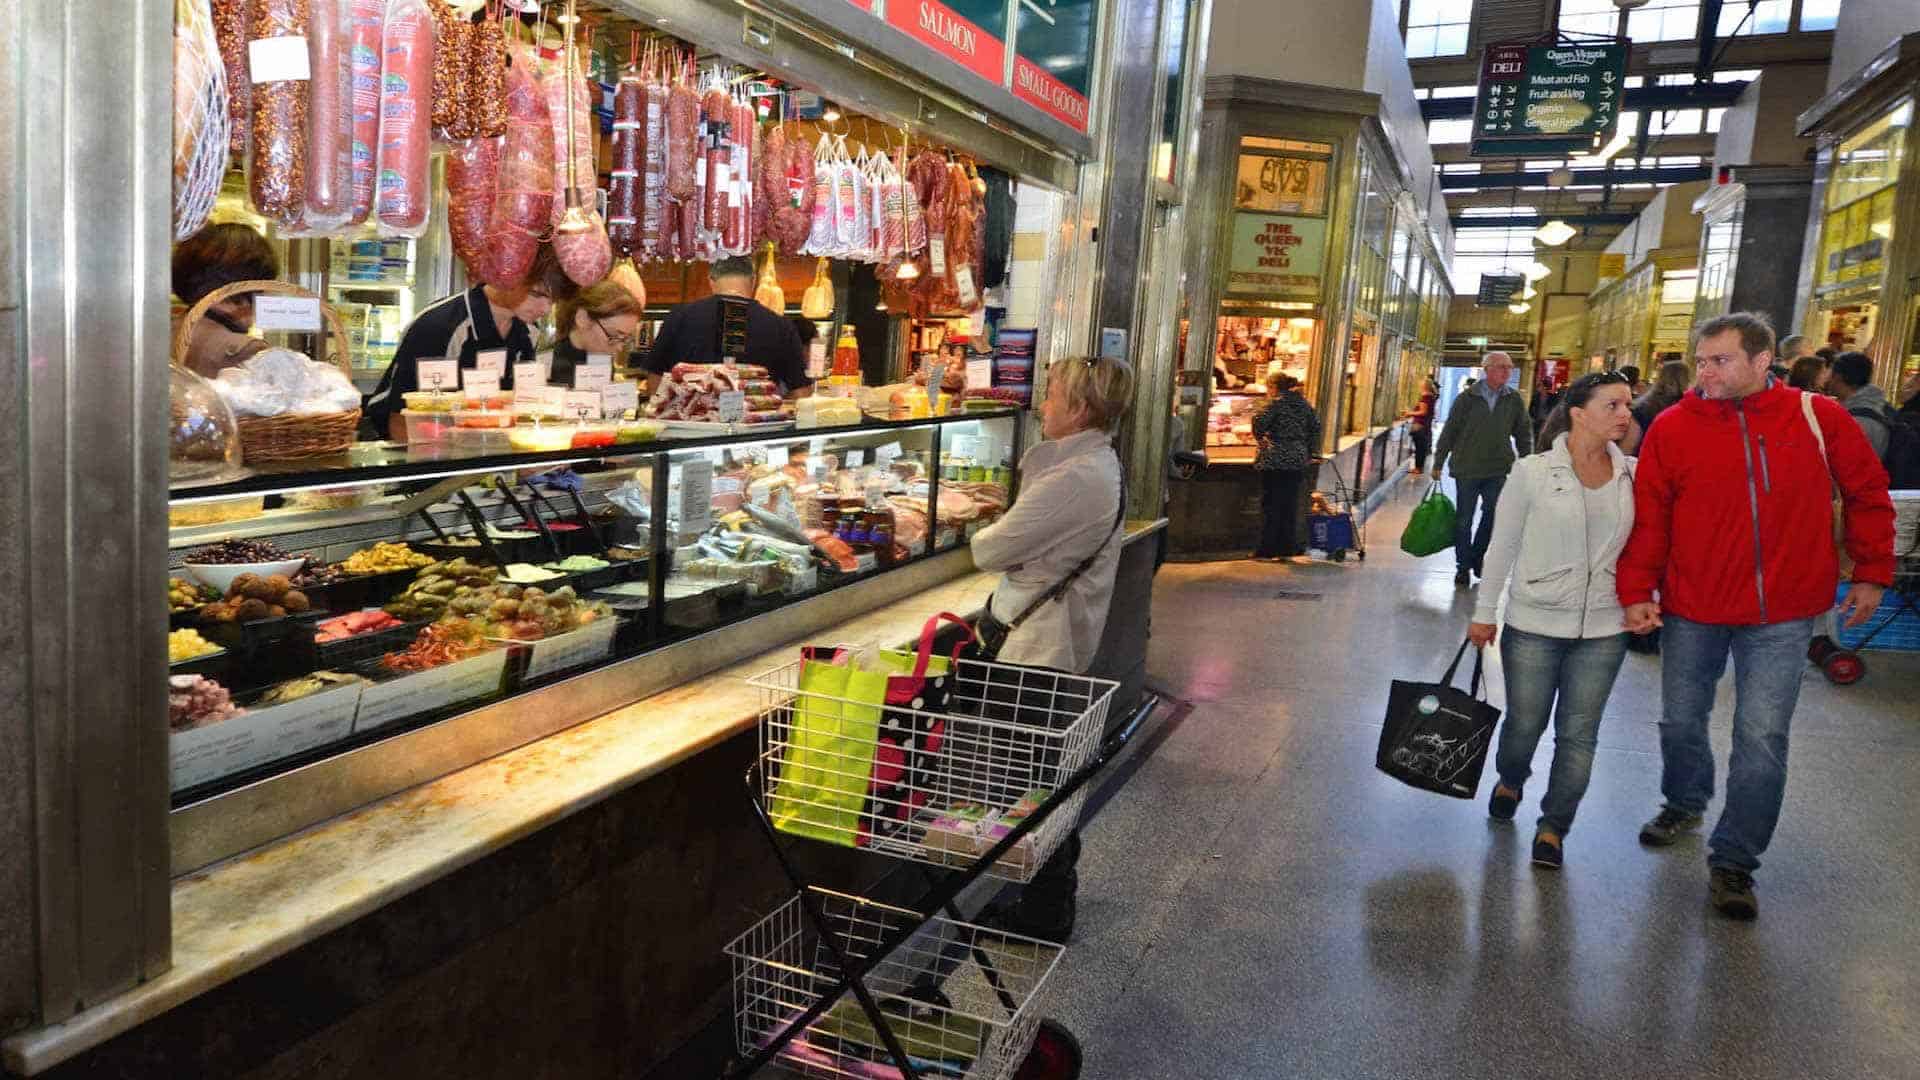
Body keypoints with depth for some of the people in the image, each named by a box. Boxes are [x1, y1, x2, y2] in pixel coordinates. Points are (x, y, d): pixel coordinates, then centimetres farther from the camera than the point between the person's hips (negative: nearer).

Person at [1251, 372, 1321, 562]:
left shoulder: (1277, 403, -8)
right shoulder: (1303, 404, 11)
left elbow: (1259, 422, -15)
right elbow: (1315, 427, 13)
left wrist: (1261, 438, 5)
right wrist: (1308, 452, 17)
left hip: (1275, 461, -6)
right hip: (1298, 461, 6)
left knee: (1271, 505, 0)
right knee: (1291, 505, 10)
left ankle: (1267, 551, 1)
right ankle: (1288, 550, 12)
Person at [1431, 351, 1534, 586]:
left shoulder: (1514, 400, 3)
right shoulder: (1468, 398, -4)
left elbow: (1524, 433, 11)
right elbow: (1449, 431, -1)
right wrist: (1438, 463, -1)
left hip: (1498, 470, 2)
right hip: (1467, 468, -2)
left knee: (1492, 516, 6)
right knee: (1464, 520, 5)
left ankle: (1477, 557, 26)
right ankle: (1463, 565, 16)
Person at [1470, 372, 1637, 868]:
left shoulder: (1635, 476, -1)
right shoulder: (1533, 472, -7)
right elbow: (1502, 545, -1)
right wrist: (1484, 613, 2)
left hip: (1603, 630, 2)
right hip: (1534, 624, -2)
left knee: (1578, 735, 7)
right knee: (1524, 724, 10)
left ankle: (1553, 826, 24)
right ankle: (1510, 781, 43)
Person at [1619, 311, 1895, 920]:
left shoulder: (1818, 417, -5)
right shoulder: (1673, 427, -7)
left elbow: (1868, 493, 7)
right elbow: (1648, 516, -4)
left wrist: (1871, 572, 8)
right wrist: (1636, 591, -10)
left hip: (1782, 617, -1)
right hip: (1691, 608, 1)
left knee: (1762, 737, -2)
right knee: (1681, 720, 15)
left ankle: (1733, 861, 13)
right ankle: (1685, 803, 44)